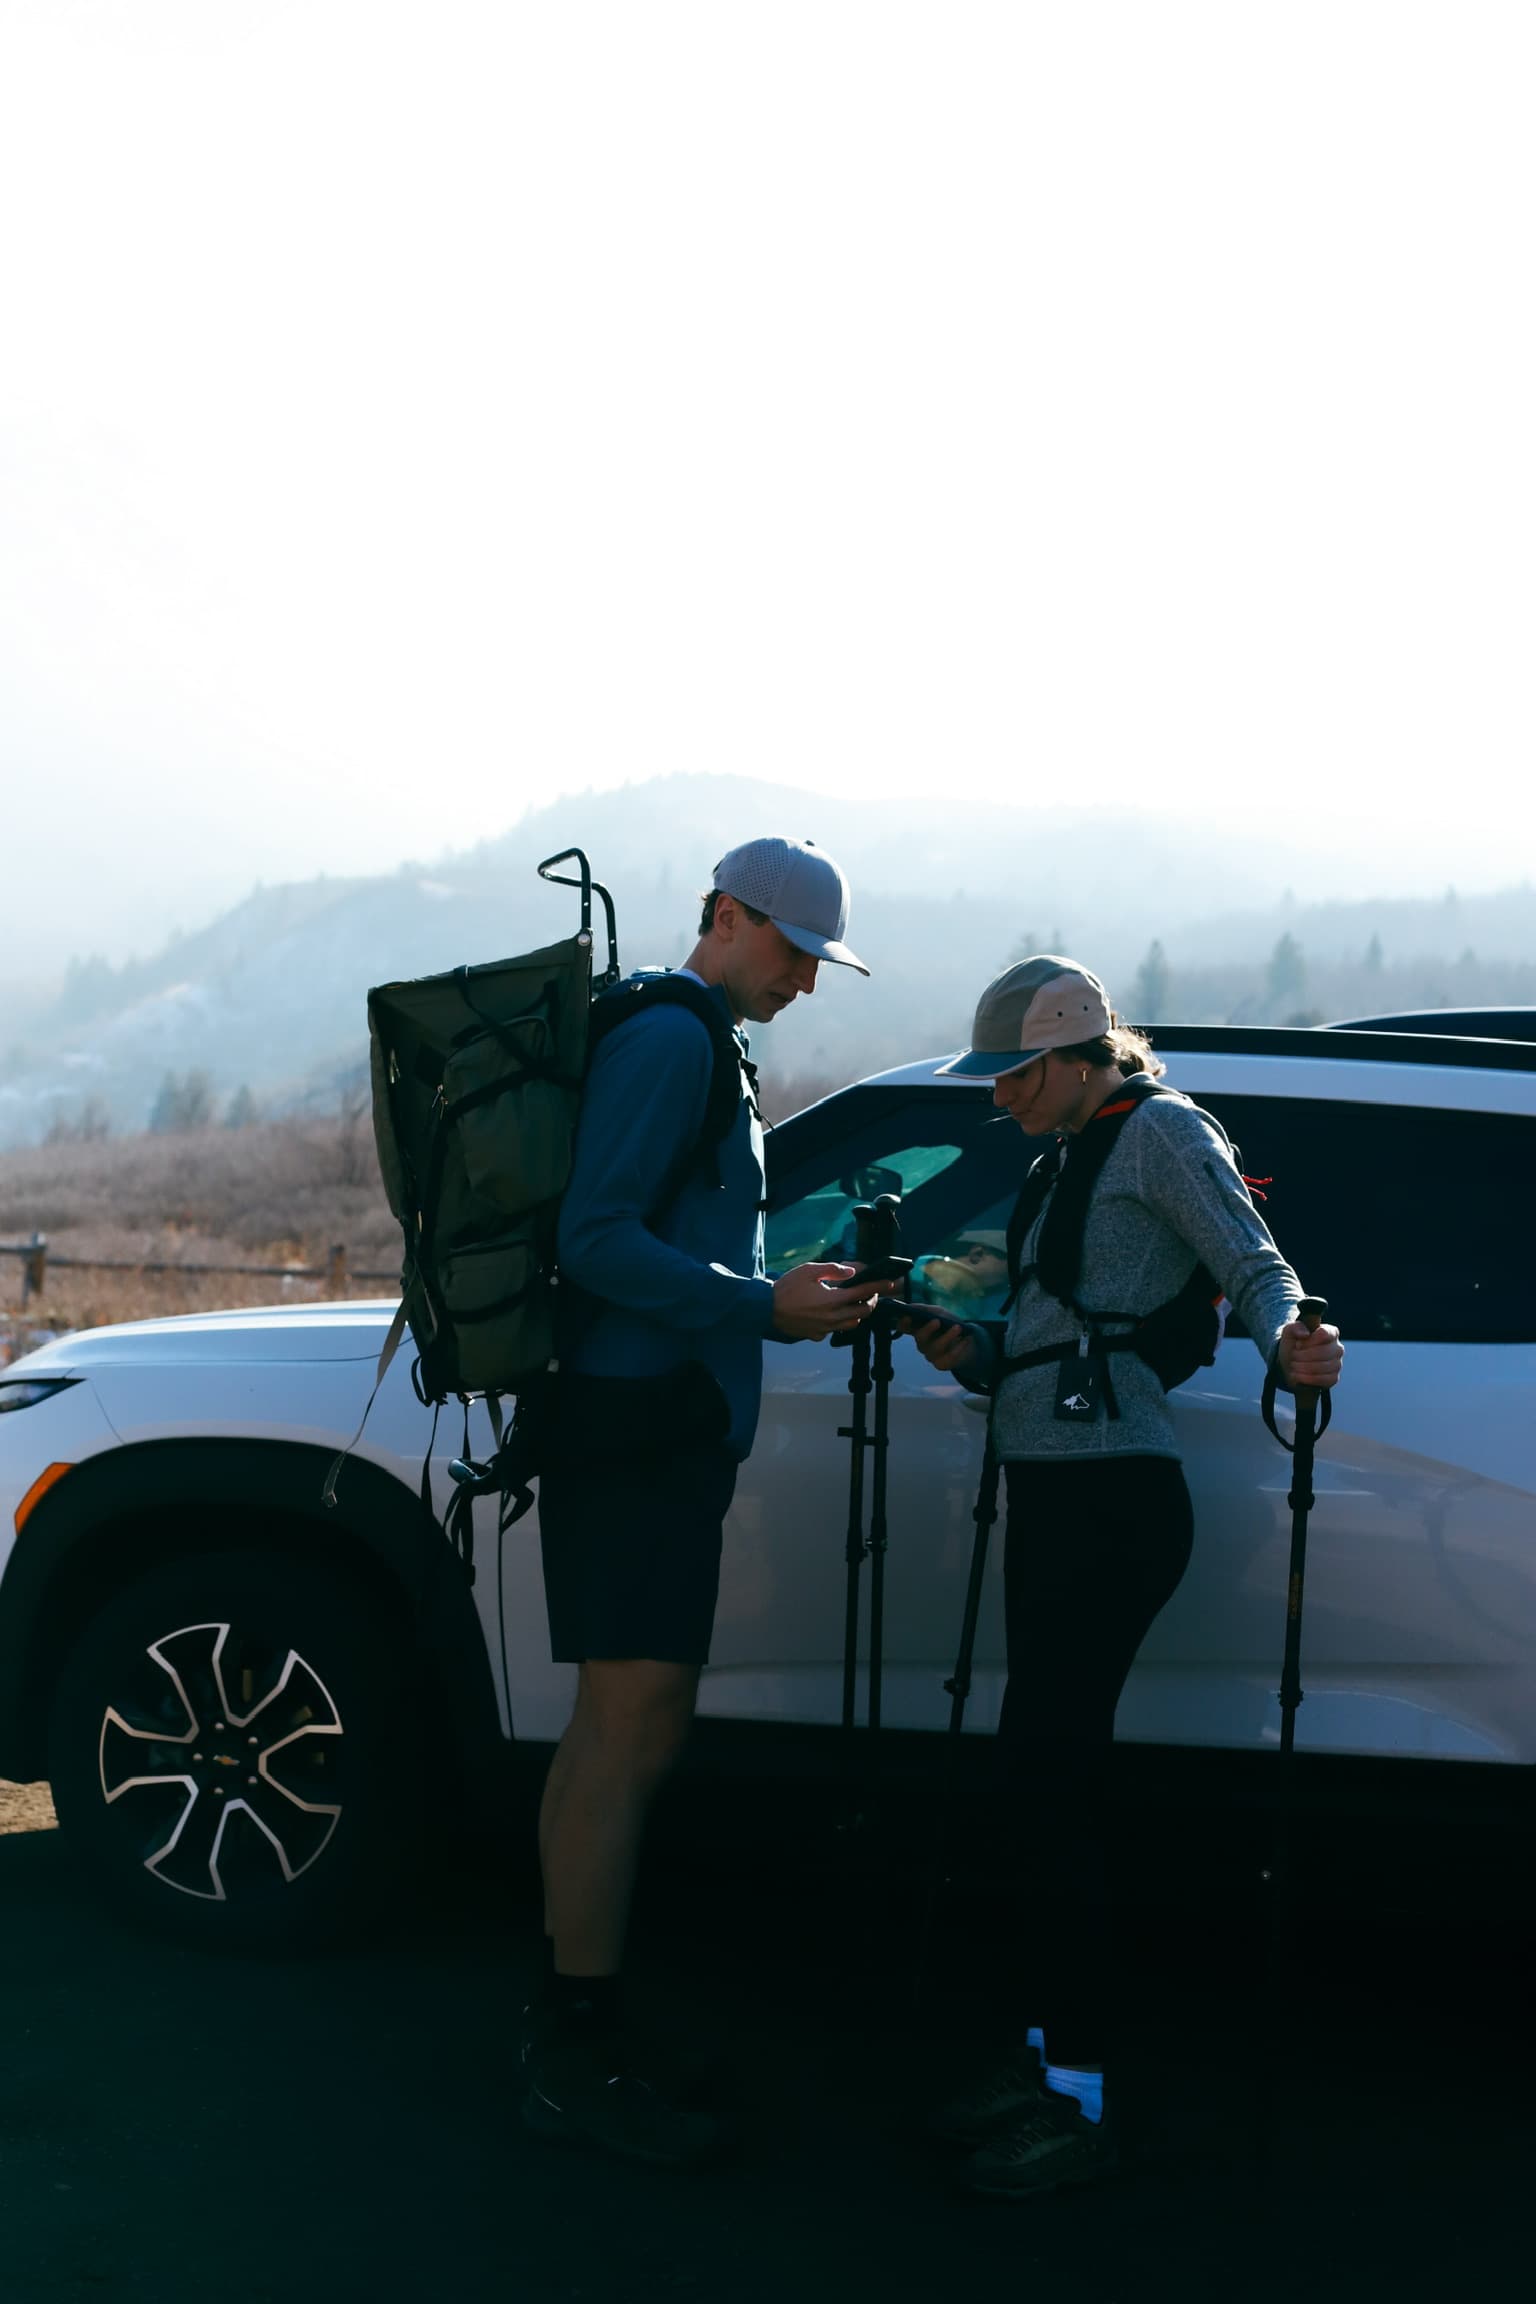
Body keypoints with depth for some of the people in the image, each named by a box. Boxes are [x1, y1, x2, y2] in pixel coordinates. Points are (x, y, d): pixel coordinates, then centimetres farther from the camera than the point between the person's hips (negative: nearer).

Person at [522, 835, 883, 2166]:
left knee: (633, 1731, 14)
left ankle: (572, 2027, 23)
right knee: (629, 1728, -8)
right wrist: (767, 1306, -19)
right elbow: (598, 1239, -19)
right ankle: (580, 2058, -1)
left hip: (673, 1427, 11)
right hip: (636, 1421, -11)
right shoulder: (668, 1039, -10)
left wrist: (805, 1303, 16)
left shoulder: (703, 1050, 23)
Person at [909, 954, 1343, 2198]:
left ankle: (1078, 2096, -3)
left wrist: (1289, 1340, -34)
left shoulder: (1159, 1130, -4)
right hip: (1053, 1491, 10)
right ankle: (1038, 2049, 23)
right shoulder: (1075, 1160, 22)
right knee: (1042, 1774, 12)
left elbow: (1256, 1262, -14)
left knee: (1048, 1774, -10)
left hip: (1115, 1497, -10)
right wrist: (971, 1356, 6)